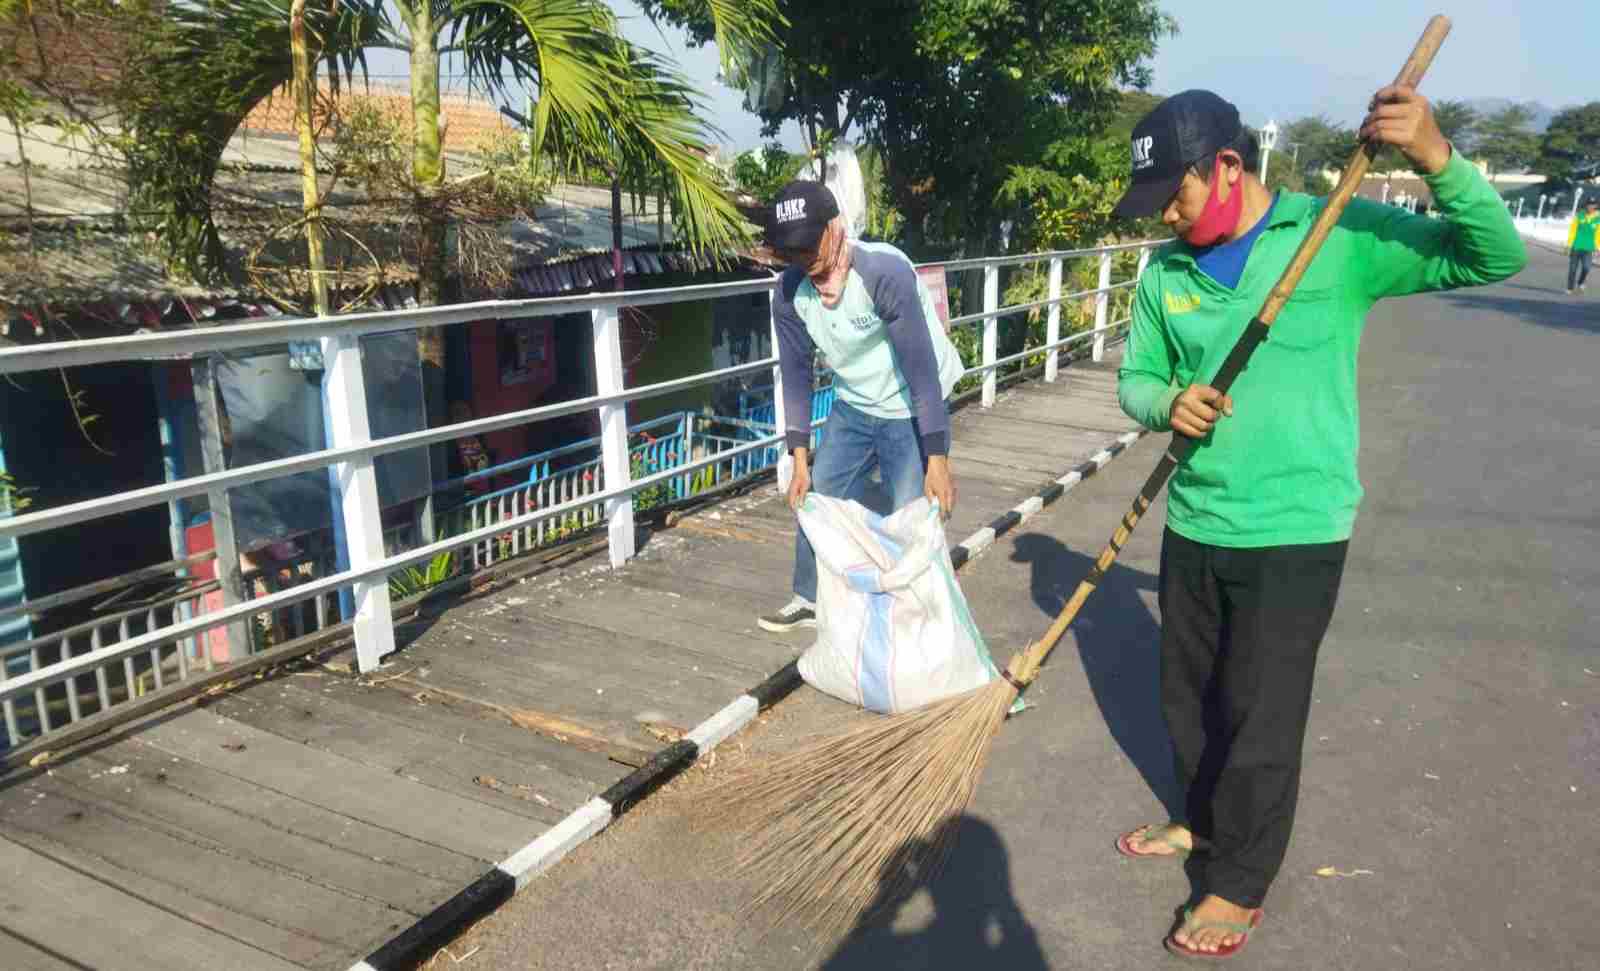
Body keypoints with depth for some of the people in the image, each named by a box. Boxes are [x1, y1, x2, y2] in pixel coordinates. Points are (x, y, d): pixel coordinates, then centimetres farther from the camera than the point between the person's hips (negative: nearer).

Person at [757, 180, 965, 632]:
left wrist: (937, 461, -30)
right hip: (852, 408, 6)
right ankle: (811, 599, 34)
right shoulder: (789, 293, -13)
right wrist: (800, 461, -3)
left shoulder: (885, 273, -31)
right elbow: (796, 374, -3)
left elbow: (923, 369, -30)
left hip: (909, 412, -6)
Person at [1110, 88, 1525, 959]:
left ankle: (1240, 886, 26)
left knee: (1261, 718, 5)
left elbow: (1495, 258, -10)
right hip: (1193, 525, 5)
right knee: (1190, 697, 19)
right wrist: (1167, 405, -15)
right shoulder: (1165, 272, 2)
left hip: (1293, 533, -5)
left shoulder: (1341, 235, -9)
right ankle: (1203, 821, 45)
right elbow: (1135, 380, 9)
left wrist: (1438, 161, -27)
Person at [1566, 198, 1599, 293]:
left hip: (1588, 249, -1)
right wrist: (1569, 245, 0)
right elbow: (1572, 231, 2)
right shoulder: (1579, 216, 0)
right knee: (1573, 269, 6)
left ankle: (1580, 284, 8)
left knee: (1586, 267, -16)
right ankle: (1570, 288, 18)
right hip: (1576, 247, 1)